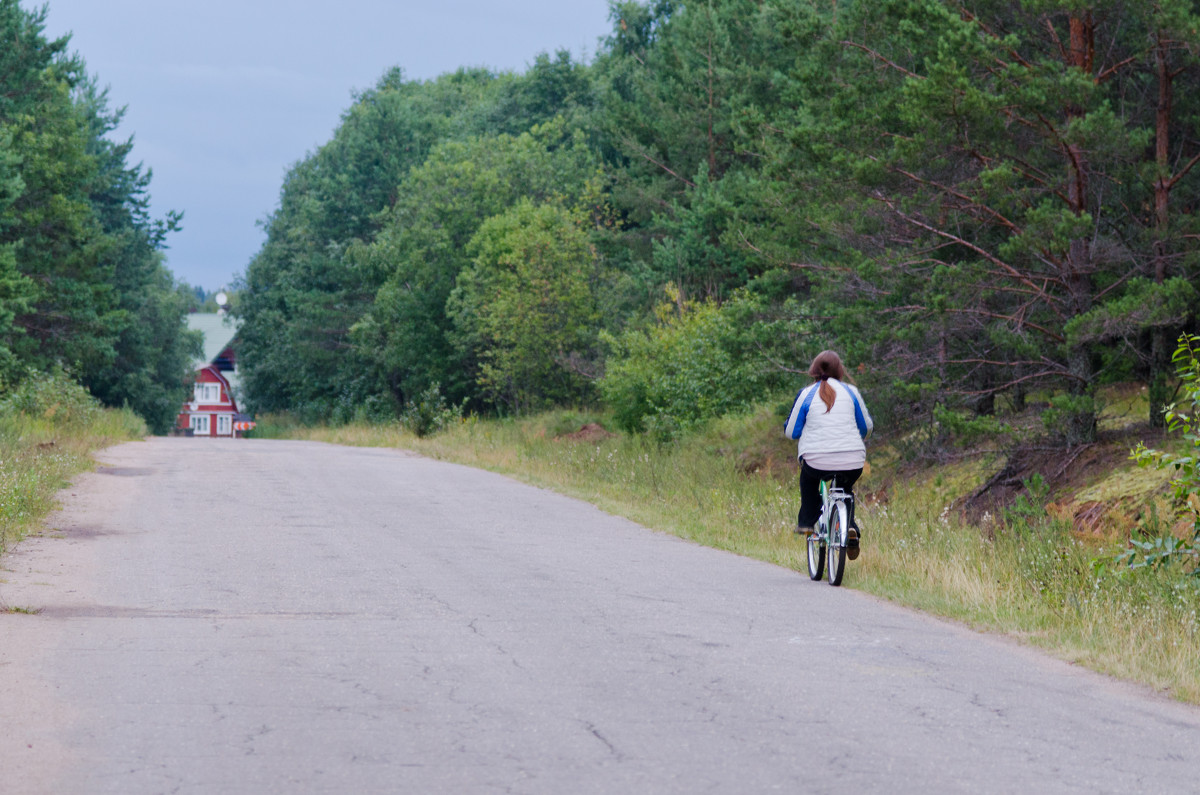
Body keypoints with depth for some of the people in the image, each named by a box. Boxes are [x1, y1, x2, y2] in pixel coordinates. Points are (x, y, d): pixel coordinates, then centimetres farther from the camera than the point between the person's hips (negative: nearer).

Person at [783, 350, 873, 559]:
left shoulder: (806, 394, 2)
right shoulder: (851, 392, 6)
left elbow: (791, 432, 6)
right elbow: (867, 426, 16)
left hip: (817, 462, -1)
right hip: (852, 464, 1)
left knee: (808, 477, 34)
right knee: (845, 487, 33)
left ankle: (806, 522, 28)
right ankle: (850, 528, 14)